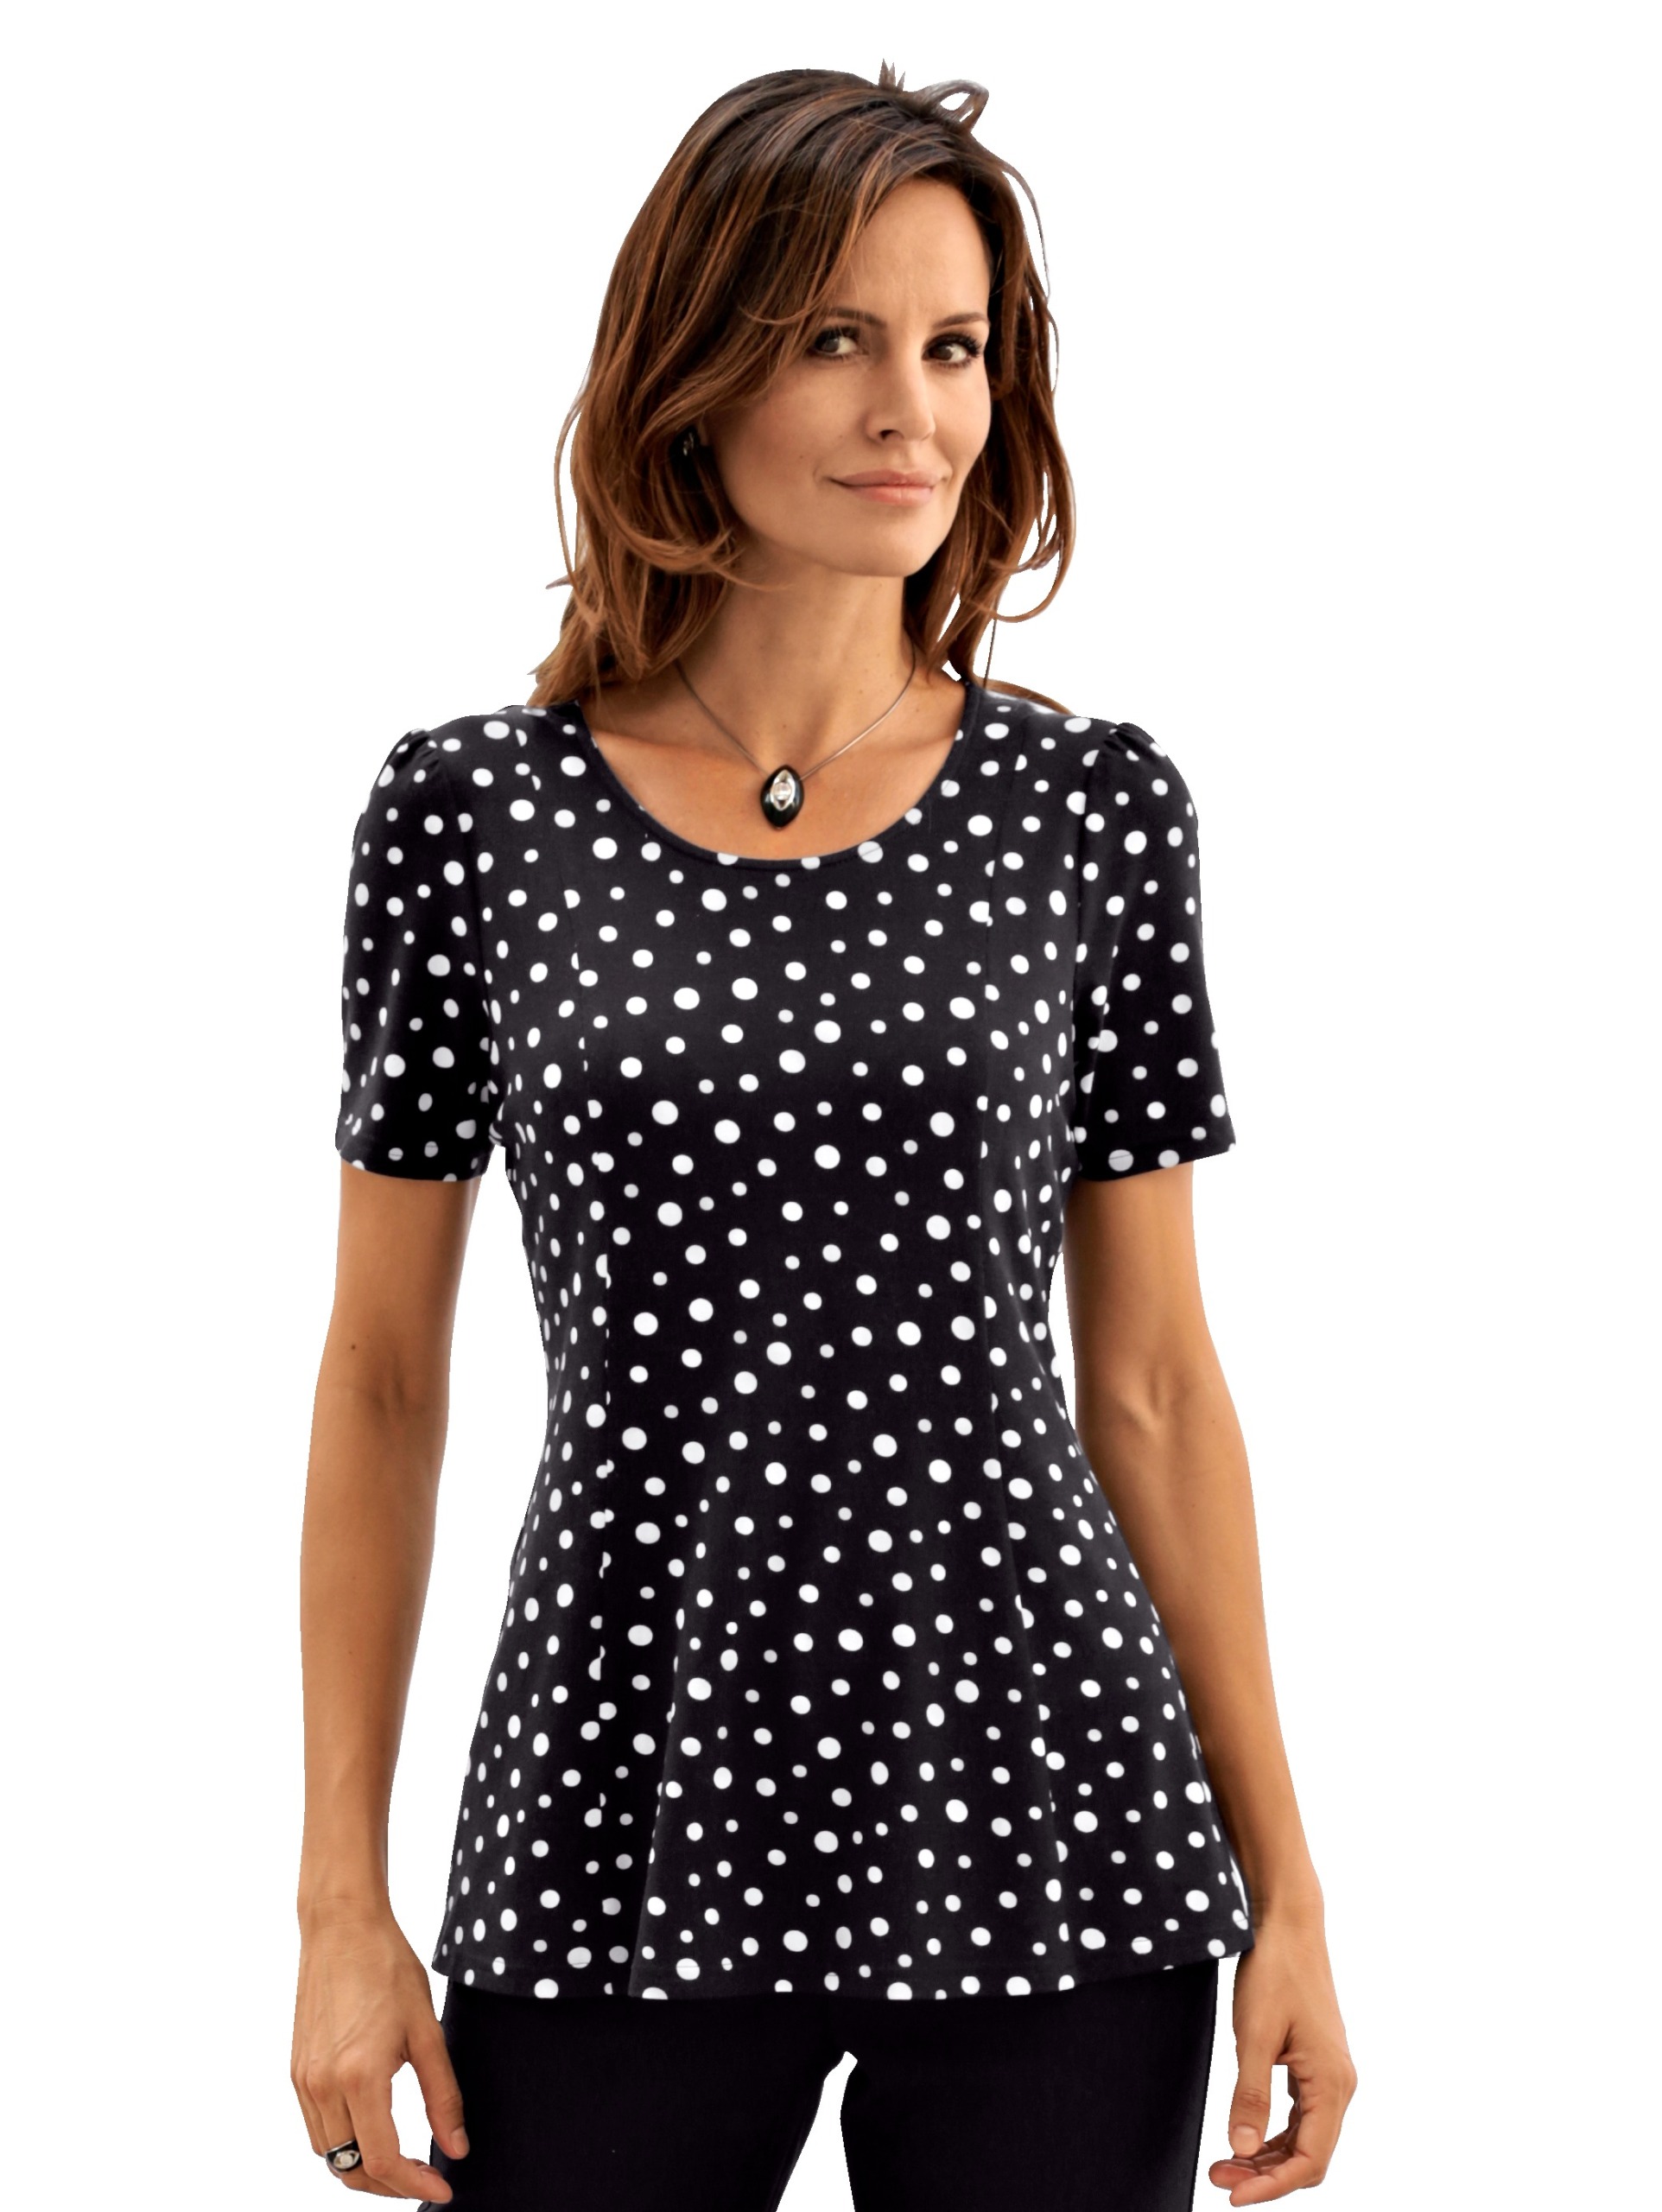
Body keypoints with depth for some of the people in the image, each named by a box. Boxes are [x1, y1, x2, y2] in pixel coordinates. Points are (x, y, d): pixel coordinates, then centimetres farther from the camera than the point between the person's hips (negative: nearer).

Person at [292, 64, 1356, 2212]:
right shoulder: (475, 812, 0)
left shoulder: (1095, 808, 2)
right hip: (618, 1849, 0)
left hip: (1045, 1833, 1)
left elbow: (1152, 1380, 6)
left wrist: (1286, 1888, 4)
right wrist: (342, 1901, 1)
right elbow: (383, 1378, 4)